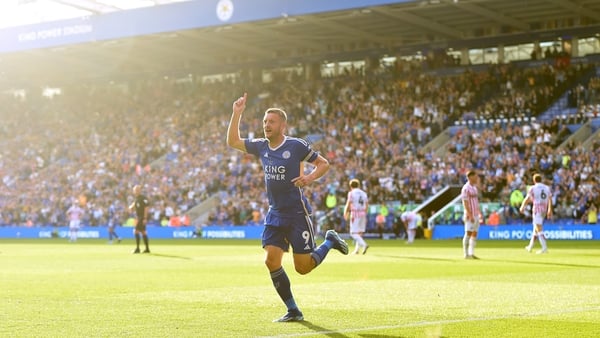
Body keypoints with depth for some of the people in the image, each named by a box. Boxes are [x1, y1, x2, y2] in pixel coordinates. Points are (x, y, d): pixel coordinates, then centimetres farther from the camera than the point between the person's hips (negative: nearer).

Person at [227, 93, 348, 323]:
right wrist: (237, 114, 2)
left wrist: (310, 177, -23)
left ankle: (330, 242, 25)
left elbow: (324, 163, -4)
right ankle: (293, 311, 5)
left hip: (297, 214, -5)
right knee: (271, 261, -7)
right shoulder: (261, 146, 5)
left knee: (303, 267, -4)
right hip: (274, 215, 5)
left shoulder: (296, 145, -11)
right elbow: (232, 142, 12)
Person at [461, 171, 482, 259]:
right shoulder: (466, 188, -12)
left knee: (474, 234, 8)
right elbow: (465, 203, -16)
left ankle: (471, 253, 11)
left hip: (476, 215, 9)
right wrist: (470, 215, -22)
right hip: (470, 215, -9)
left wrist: (480, 213, 18)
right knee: (468, 233, -6)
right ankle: (466, 254, -3)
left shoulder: (475, 187, 16)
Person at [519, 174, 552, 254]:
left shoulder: (533, 188, -3)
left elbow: (527, 199, 0)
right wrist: (549, 210, 5)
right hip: (544, 210, 6)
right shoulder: (547, 188, 12)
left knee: (539, 230, -10)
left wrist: (522, 207, 15)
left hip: (537, 210, -6)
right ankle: (530, 246, 27)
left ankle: (544, 248, -21)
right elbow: (550, 199, 5)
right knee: (536, 228, 18)